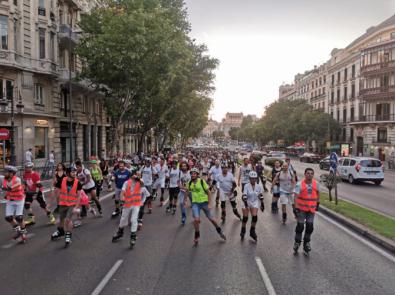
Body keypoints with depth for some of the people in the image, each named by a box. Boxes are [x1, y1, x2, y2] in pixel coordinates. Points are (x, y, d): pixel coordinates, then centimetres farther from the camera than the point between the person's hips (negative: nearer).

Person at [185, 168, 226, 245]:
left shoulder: (202, 181, -13)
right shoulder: (190, 183, -2)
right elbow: (187, 190, 19)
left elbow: (209, 192, -9)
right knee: (196, 219, -15)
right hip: (195, 203, 2)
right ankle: (196, 236, 8)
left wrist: (209, 204, -11)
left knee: (211, 218, 7)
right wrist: (185, 199, 16)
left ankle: (219, 231, 33)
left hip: (204, 202, -2)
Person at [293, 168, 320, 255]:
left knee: (310, 226, 7)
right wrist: (296, 207, -22)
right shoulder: (299, 184, -12)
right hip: (302, 208, -3)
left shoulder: (316, 184, -1)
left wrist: (317, 203, 18)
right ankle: (297, 242, 20)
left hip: (312, 208, 3)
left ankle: (306, 242, 25)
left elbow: (318, 193, 17)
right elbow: (296, 196, -16)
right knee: (300, 226, 2)